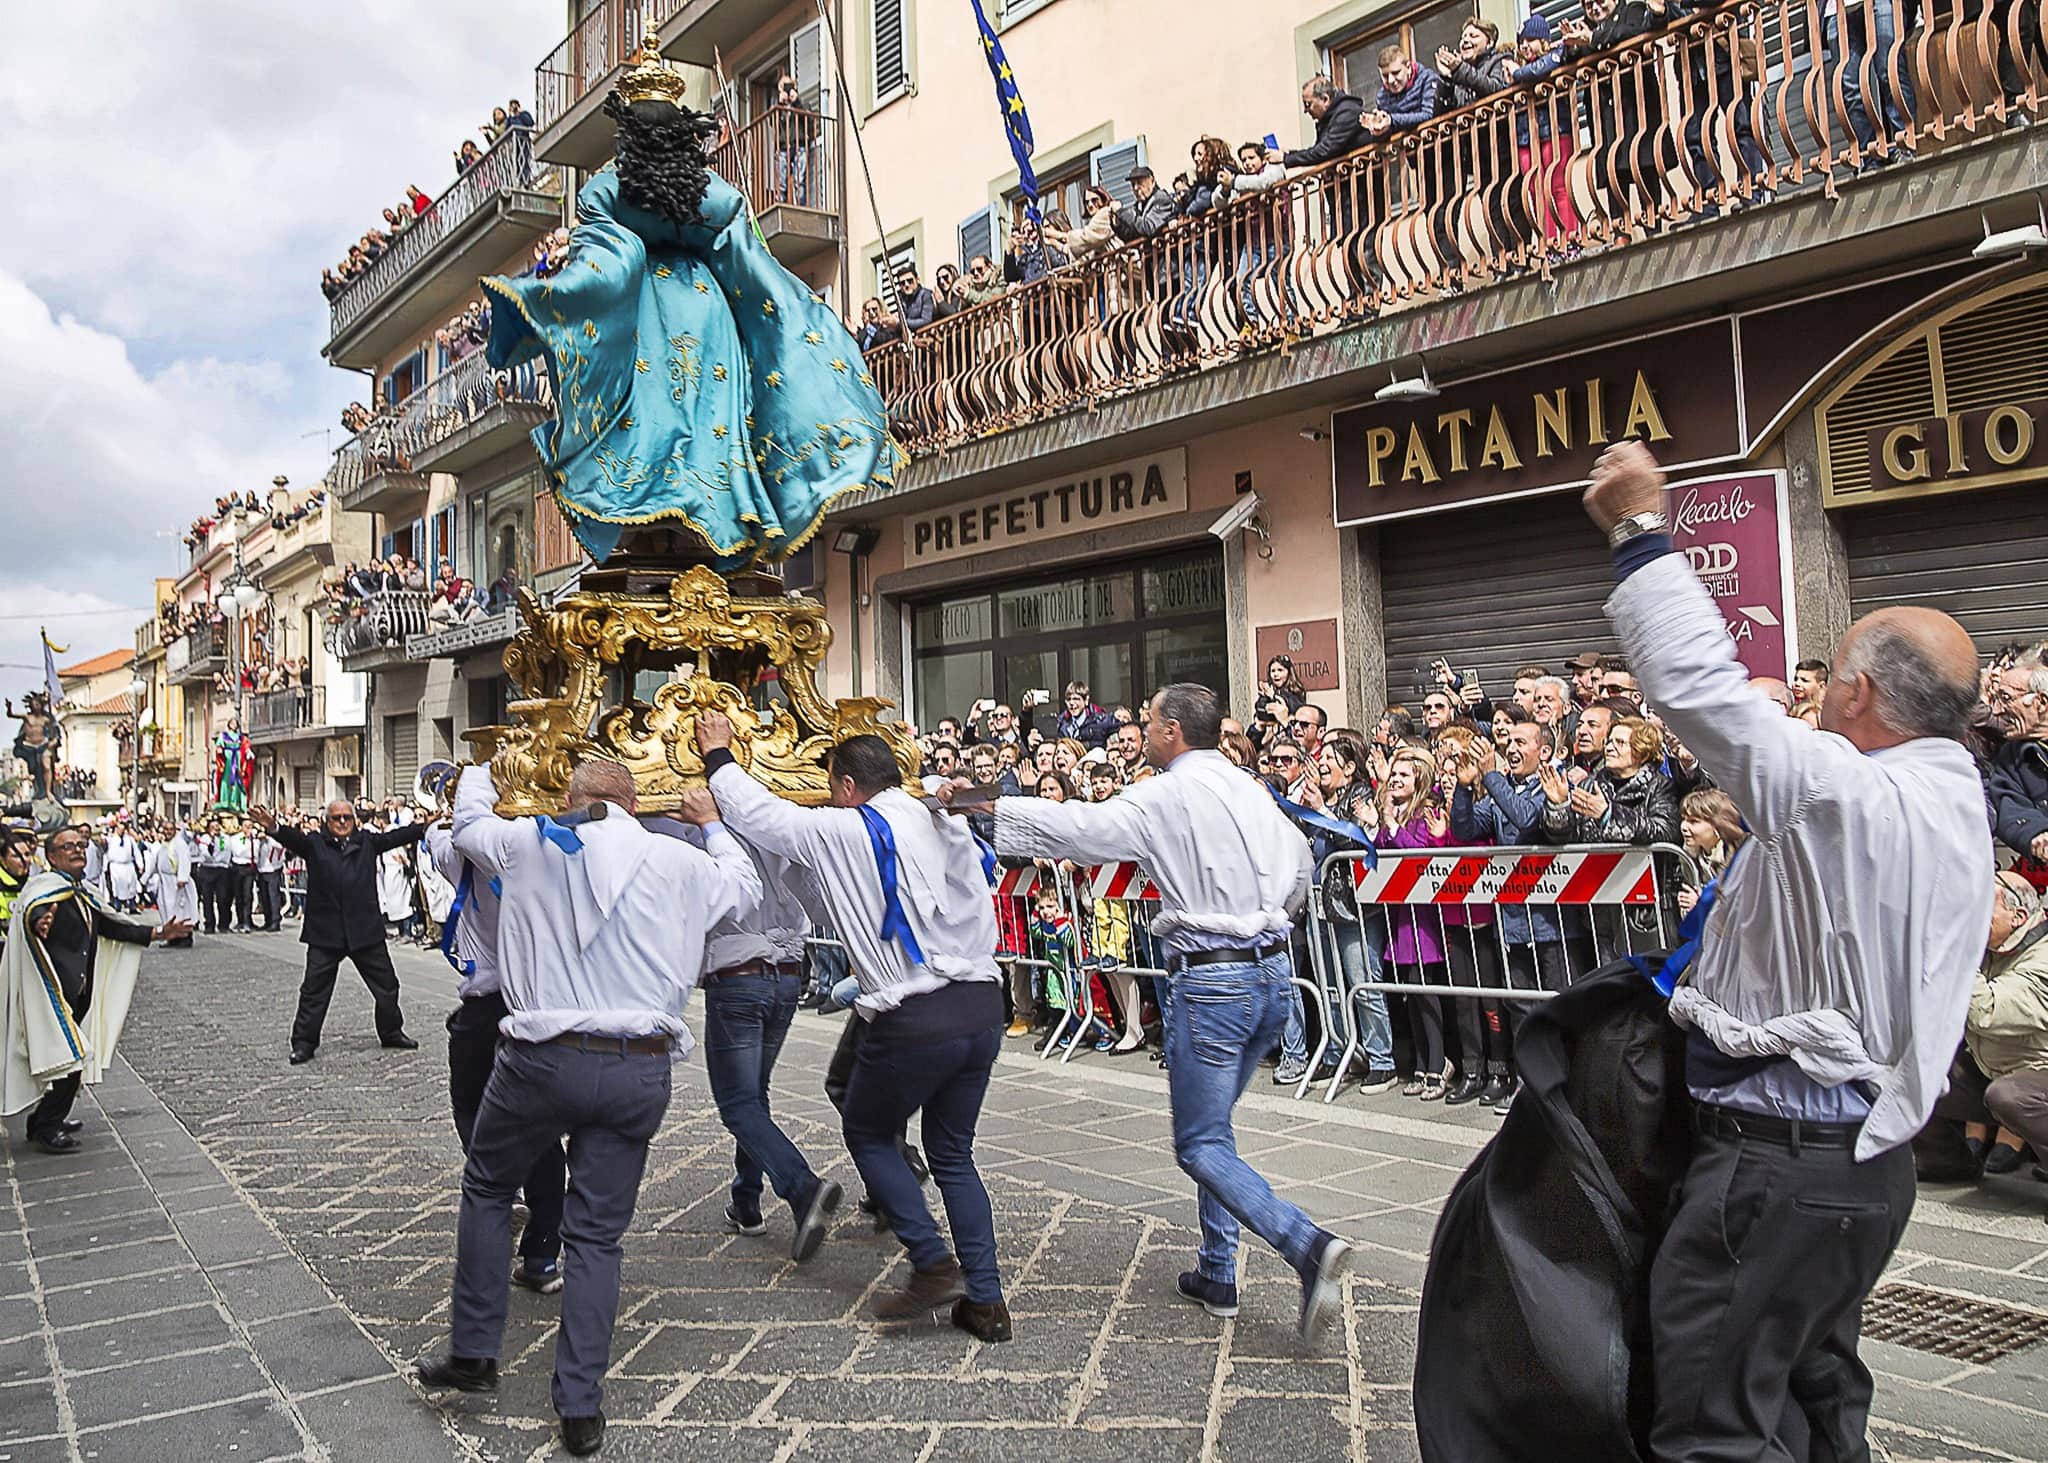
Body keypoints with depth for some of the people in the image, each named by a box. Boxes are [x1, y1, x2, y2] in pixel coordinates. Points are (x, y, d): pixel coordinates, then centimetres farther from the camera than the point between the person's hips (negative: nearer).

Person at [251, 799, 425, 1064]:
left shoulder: (367, 842, 8)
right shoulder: (315, 843, 1)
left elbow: (396, 837, 0)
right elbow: (294, 838, -16)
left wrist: (425, 826, -14)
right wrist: (274, 828, -38)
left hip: (365, 930, 2)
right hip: (325, 932, -2)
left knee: (386, 985, 11)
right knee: (314, 990, 2)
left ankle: (392, 1032, 28)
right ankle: (304, 1043, 13)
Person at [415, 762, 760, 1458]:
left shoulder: (528, 843, 2)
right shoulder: (678, 861, 3)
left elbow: (470, 820, 24)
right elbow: (745, 887, 22)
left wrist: (481, 770, 45)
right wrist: (712, 824, 38)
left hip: (543, 1057, -1)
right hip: (640, 1070, 1)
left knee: (486, 1186, 24)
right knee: (597, 1233, 10)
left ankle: (473, 1353, 28)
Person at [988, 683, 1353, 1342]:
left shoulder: (1164, 798, -10)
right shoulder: (1252, 791, 12)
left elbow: (1073, 827, -14)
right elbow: (1299, 870, 21)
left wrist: (983, 806, -6)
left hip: (1211, 983, -8)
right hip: (1274, 972, 8)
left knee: (1200, 1145, 1)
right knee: (1212, 1124, 20)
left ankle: (1308, 1245, -15)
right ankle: (1218, 1272, 24)